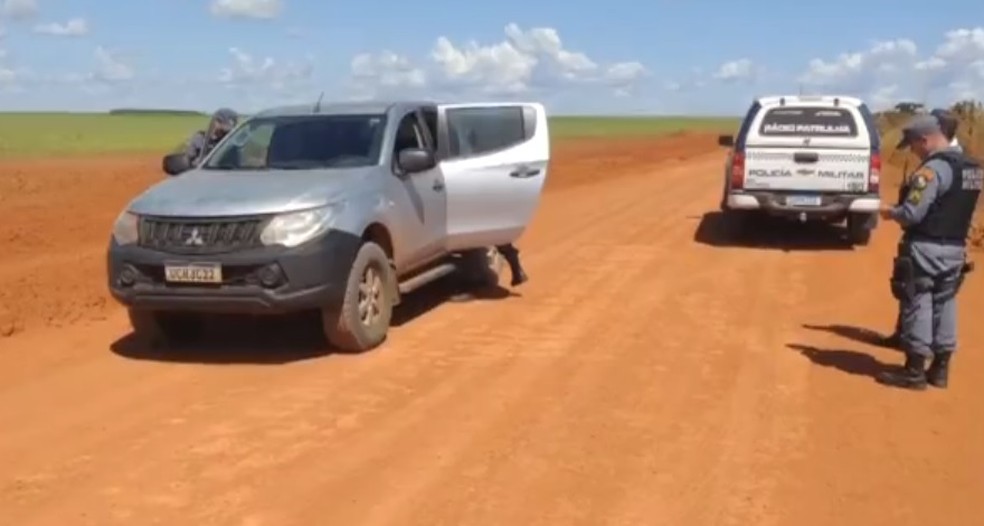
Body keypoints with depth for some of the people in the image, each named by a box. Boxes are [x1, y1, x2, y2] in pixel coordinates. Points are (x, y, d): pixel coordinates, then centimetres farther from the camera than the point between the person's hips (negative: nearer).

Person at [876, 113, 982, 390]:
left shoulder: (933, 169, -19)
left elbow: (912, 213, -22)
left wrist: (891, 212, -2)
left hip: (926, 248, -8)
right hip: (956, 248, 8)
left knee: (918, 306, 0)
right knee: (945, 305, 14)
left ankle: (914, 371, 6)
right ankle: (940, 369, 21)